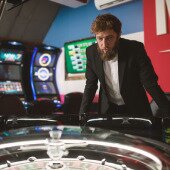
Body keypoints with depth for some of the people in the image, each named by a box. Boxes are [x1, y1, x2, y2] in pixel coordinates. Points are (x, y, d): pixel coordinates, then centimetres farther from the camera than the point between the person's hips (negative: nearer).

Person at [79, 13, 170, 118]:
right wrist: (82, 114, -9)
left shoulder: (135, 49, -21)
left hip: (136, 109, -2)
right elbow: (90, 85, -3)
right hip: (107, 109, 2)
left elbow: (151, 84, -17)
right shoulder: (91, 52, -12)